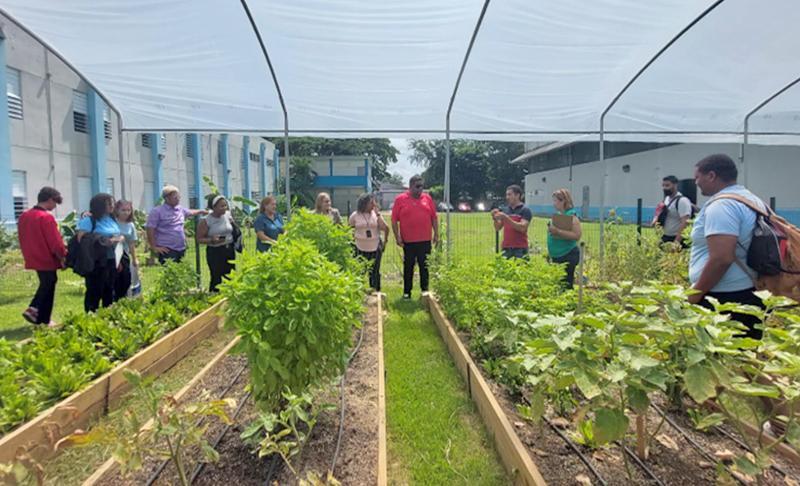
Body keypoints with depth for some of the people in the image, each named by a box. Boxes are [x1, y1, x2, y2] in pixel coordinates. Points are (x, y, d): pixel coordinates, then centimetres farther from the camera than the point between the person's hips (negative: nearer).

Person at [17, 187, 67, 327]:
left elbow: (22, 238, 13)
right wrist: (62, 256, -5)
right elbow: (55, 242, -18)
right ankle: (44, 320, 11)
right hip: (48, 259, -8)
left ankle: (33, 309, 16)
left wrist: (28, 254, 21)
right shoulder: (46, 217, -20)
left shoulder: (24, 216, 6)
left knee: (44, 286, 23)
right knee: (48, 288, 5)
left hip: (33, 258, 8)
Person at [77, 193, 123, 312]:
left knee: (109, 290, 15)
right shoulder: (89, 219, -10)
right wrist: (101, 241, -20)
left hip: (111, 260, 8)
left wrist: (118, 239, -4)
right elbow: (81, 239, -17)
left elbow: (120, 236, 19)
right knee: (95, 291, -2)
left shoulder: (111, 219, 12)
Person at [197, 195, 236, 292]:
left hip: (230, 250, 5)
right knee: (217, 278, -5)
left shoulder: (228, 215, 5)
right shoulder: (206, 221, -9)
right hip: (215, 252, -5)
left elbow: (234, 231, 20)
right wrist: (211, 240, -22)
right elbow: (199, 239, -6)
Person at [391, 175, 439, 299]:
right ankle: (406, 292, 17)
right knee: (408, 267, 8)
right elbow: (394, 220, -3)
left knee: (424, 266, 9)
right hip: (408, 241, -2)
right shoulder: (400, 199, -1)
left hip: (425, 241, 2)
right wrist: (397, 237, -8)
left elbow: (434, 218, 11)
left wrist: (436, 234, 6)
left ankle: (425, 290, 20)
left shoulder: (427, 198, 7)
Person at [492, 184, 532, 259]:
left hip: (520, 249, -5)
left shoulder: (525, 210, -3)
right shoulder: (505, 210, 12)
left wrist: (506, 218, -20)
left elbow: (522, 228, -17)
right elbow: (497, 228, 12)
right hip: (506, 248, 5)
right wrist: (495, 218, -7)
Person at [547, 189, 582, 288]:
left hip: (568, 256, -8)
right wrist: (551, 230, 9)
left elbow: (577, 236, -23)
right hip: (556, 256, 9)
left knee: (565, 285, -6)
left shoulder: (571, 216, -11)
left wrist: (558, 231, -27)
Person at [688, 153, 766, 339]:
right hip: (748, 295, 10)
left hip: (723, 300, -10)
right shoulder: (753, 200, 15)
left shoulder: (721, 205, -16)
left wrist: (694, 295, -16)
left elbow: (721, 259, -25)